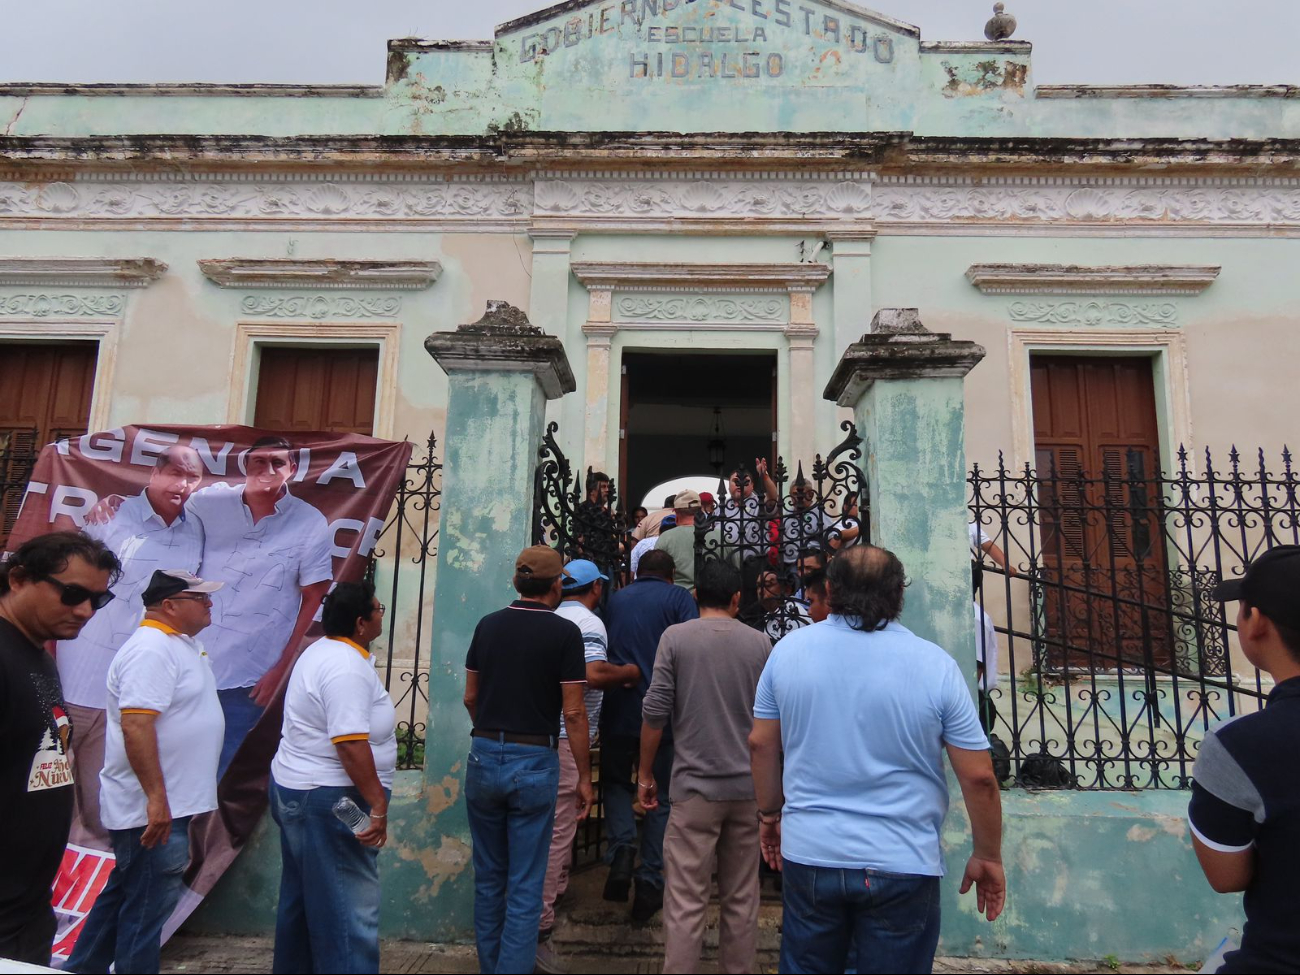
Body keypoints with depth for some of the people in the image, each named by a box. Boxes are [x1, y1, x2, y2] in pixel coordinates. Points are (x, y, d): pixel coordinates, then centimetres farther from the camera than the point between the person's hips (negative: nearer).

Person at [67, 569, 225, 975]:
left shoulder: (182, 644, 10)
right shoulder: (151, 649, -22)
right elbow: (135, 725, -29)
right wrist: (156, 798, -30)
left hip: (170, 803, 10)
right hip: (152, 808, -10)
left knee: (123, 892, 22)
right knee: (147, 904, 3)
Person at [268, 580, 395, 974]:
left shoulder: (322, 651, 11)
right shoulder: (348, 667, -22)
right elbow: (351, 744, -28)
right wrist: (377, 805, -23)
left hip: (293, 788, 11)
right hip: (327, 799, -11)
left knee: (301, 898, 21)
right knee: (349, 911, -4)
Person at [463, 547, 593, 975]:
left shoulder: (488, 625, 4)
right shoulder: (564, 632, -11)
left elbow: (470, 697, 11)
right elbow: (573, 713, -12)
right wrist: (584, 776, -3)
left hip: (483, 758, 5)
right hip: (534, 763, -5)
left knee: (488, 877, 19)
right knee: (525, 885, 6)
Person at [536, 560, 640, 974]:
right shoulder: (589, 623, -11)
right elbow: (593, 674, -25)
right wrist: (631, 672, -8)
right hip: (568, 737, -9)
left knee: (559, 821, 24)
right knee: (559, 829, -5)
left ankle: (556, 889, 41)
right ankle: (538, 928, -2)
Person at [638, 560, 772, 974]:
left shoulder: (675, 637, -6)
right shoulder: (760, 644, 2)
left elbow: (655, 713, -8)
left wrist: (645, 775, 4)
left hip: (695, 785, -3)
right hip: (747, 786, 3)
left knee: (685, 901, 3)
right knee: (742, 899, 15)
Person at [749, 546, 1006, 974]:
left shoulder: (788, 649, -3)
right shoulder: (935, 664, -10)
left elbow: (761, 743, 4)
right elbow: (978, 777, -7)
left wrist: (770, 813, 17)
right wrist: (987, 857, 6)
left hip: (808, 856, 2)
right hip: (901, 866, -2)